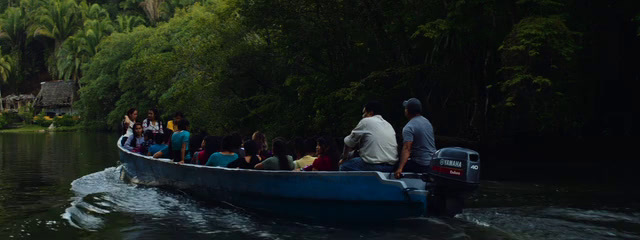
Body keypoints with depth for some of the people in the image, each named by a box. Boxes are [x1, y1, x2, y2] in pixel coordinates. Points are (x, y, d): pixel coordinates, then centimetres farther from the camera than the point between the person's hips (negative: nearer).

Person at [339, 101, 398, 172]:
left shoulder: (366, 122, 0)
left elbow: (349, 142, 6)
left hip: (374, 166, -8)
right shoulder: (389, 125, 19)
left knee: (344, 166, 7)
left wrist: (344, 158, 24)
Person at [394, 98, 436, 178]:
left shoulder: (409, 128, -15)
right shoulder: (427, 121, 13)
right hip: (433, 162, 9)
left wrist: (400, 169, -35)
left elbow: (406, 148, -27)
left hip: (421, 165, -9)